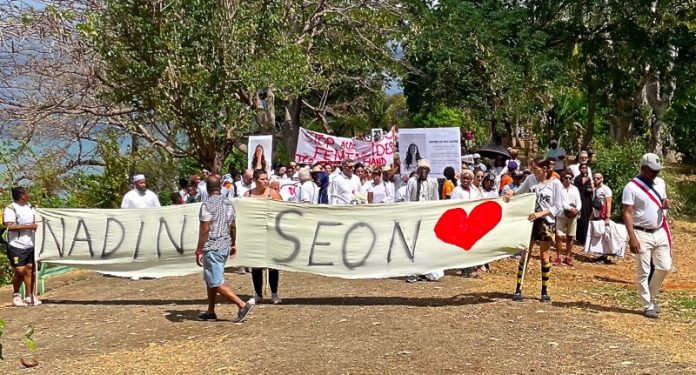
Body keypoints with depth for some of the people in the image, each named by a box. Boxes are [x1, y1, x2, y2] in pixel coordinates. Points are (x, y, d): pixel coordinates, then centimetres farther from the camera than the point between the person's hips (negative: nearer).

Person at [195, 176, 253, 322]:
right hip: (225, 246, 9)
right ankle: (211, 312, 23)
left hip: (212, 248, -9)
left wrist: (198, 251, -16)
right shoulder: (228, 203, 8)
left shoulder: (208, 205, -15)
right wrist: (233, 244, 28)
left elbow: (204, 230, -19)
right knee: (210, 279, 19)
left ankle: (243, 305, -12)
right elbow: (232, 226, 17)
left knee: (217, 283, -5)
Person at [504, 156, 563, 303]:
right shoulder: (531, 179, -1)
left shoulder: (555, 184, -9)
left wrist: (540, 214, -19)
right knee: (525, 255, 3)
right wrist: (512, 193, -9)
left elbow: (558, 208, -9)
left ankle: (545, 291, 17)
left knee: (544, 257, 6)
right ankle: (518, 289, 7)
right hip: (530, 220, 2)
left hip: (546, 222, -2)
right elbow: (520, 193, 13)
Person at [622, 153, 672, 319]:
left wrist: (666, 204, -7)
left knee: (665, 267, 6)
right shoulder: (631, 187, -13)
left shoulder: (660, 183, 7)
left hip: (660, 232, 6)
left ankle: (651, 296, 27)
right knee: (643, 272, -1)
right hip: (642, 234, -6)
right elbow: (627, 213, -16)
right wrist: (632, 238, -23)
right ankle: (648, 306, 8)